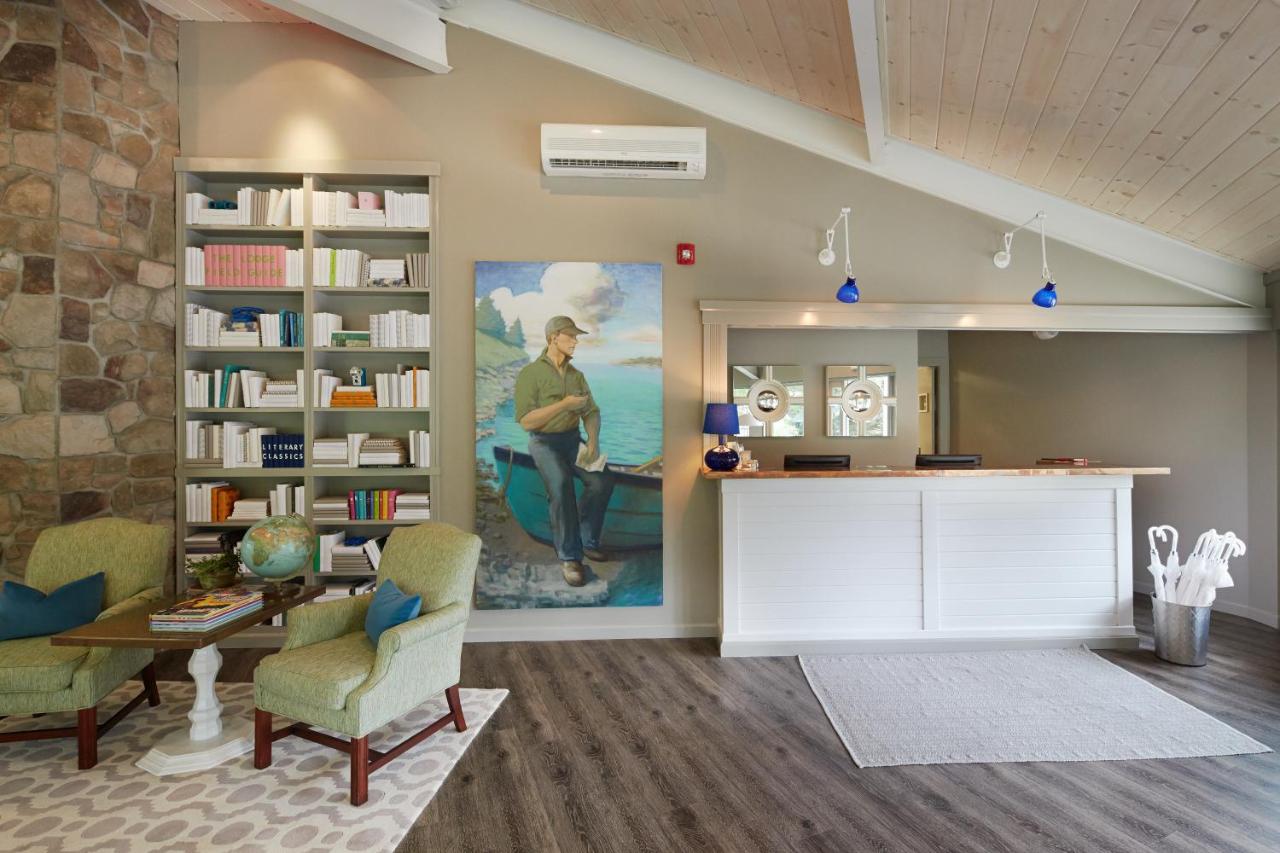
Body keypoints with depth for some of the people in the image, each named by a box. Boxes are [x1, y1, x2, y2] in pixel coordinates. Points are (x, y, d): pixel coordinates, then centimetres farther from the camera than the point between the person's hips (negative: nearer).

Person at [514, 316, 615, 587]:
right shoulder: (530, 373, -7)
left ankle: (587, 540, 1)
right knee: (561, 483, -34)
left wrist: (593, 440, -12)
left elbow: (592, 412, 7)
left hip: (574, 439, 5)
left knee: (602, 481, -20)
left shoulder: (577, 375, 12)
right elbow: (526, 421, -15)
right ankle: (569, 556, -22)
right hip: (544, 442, -5)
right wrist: (565, 404, -18)